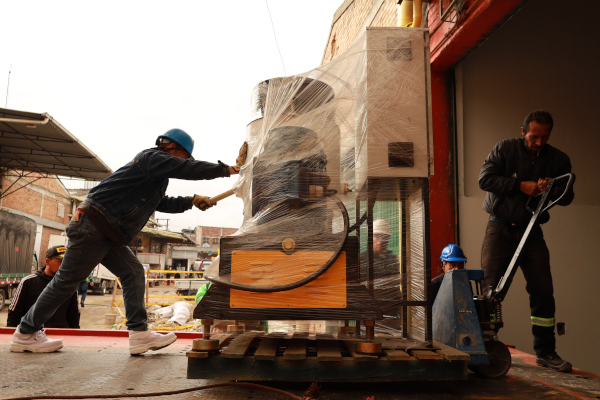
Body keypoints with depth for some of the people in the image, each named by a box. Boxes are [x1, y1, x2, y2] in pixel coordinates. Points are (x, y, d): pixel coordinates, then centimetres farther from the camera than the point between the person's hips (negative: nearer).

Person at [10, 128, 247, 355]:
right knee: (68, 280, 1)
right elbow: (189, 170, -19)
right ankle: (26, 334, 17)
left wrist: (192, 201, 17)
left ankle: (139, 334, -2)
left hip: (108, 234, 10)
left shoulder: (157, 171, 19)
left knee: (133, 272, 1)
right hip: (92, 226, -10)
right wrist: (229, 169, -13)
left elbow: (161, 203, 29)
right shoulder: (153, 158, -11)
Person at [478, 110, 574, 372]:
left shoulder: (559, 160, 5)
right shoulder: (505, 149, -3)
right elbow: (485, 178, -14)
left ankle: (545, 352, 13)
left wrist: (553, 190, -19)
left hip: (531, 232, 3)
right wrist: (521, 186, -20)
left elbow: (567, 198, 4)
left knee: (543, 292, -1)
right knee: (490, 288, -4)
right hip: (500, 229, -2)